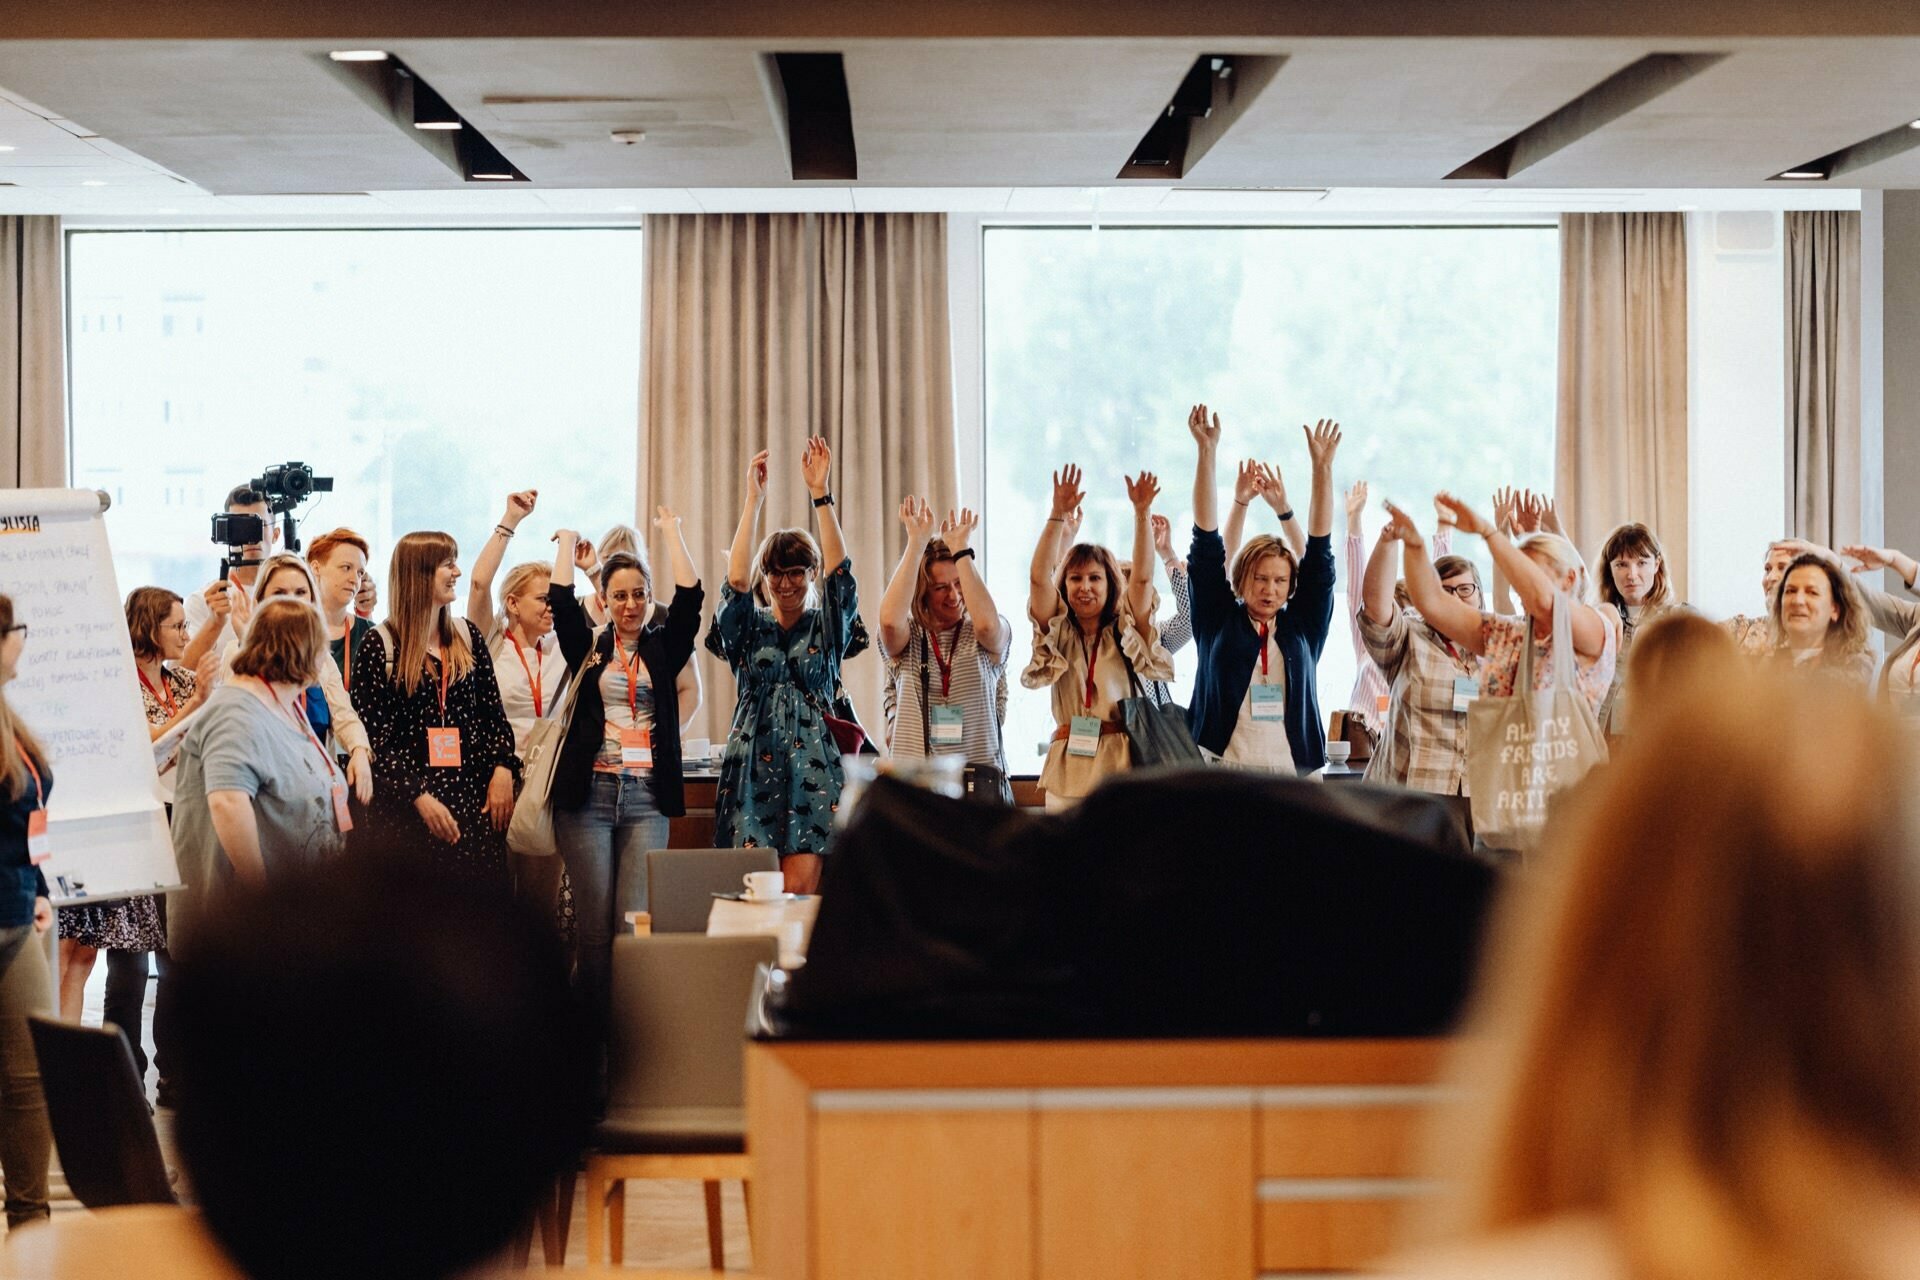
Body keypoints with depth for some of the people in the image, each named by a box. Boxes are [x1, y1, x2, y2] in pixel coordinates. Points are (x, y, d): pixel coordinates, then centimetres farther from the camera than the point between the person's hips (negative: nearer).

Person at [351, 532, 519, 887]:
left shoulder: (467, 636, 11)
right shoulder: (379, 647, -4)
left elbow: (493, 711, 13)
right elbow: (373, 739, -7)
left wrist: (503, 768, -3)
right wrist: (419, 797, -14)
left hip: (474, 799, 4)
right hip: (407, 810, -4)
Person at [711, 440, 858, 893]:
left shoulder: (827, 628, 10)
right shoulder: (747, 628, 10)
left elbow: (840, 573, -6)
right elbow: (735, 581, -8)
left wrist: (820, 493, -14)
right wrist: (753, 500, -14)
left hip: (813, 771, -1)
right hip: (753, 767, 1)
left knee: (799, 889, -9)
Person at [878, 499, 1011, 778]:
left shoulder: (983, 639, 8)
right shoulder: (908, 640, 8)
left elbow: (987, 623, -17)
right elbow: (889, 619, -15)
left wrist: (961, 549, -11)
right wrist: (916, 543, -12)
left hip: (981, 772, 0)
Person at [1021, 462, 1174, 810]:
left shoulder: (1126, 633, 10)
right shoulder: (1059, 635, 11)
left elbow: (1143, 578, -3)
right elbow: (1038, 577, -2)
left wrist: (1142, 513, -14)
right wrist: (1058, 515, -13)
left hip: (1123, 767, -1)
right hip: (1069, 766, 1)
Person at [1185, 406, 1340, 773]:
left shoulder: (1302, 628, 13)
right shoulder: (1219, 624, 8)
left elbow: (1320, 554, 9)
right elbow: (1207, 547, 3)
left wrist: (1322, 467, 3)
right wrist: (1205, 452, -2)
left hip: (1293, 776, 2)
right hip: (1223, 781, -2)